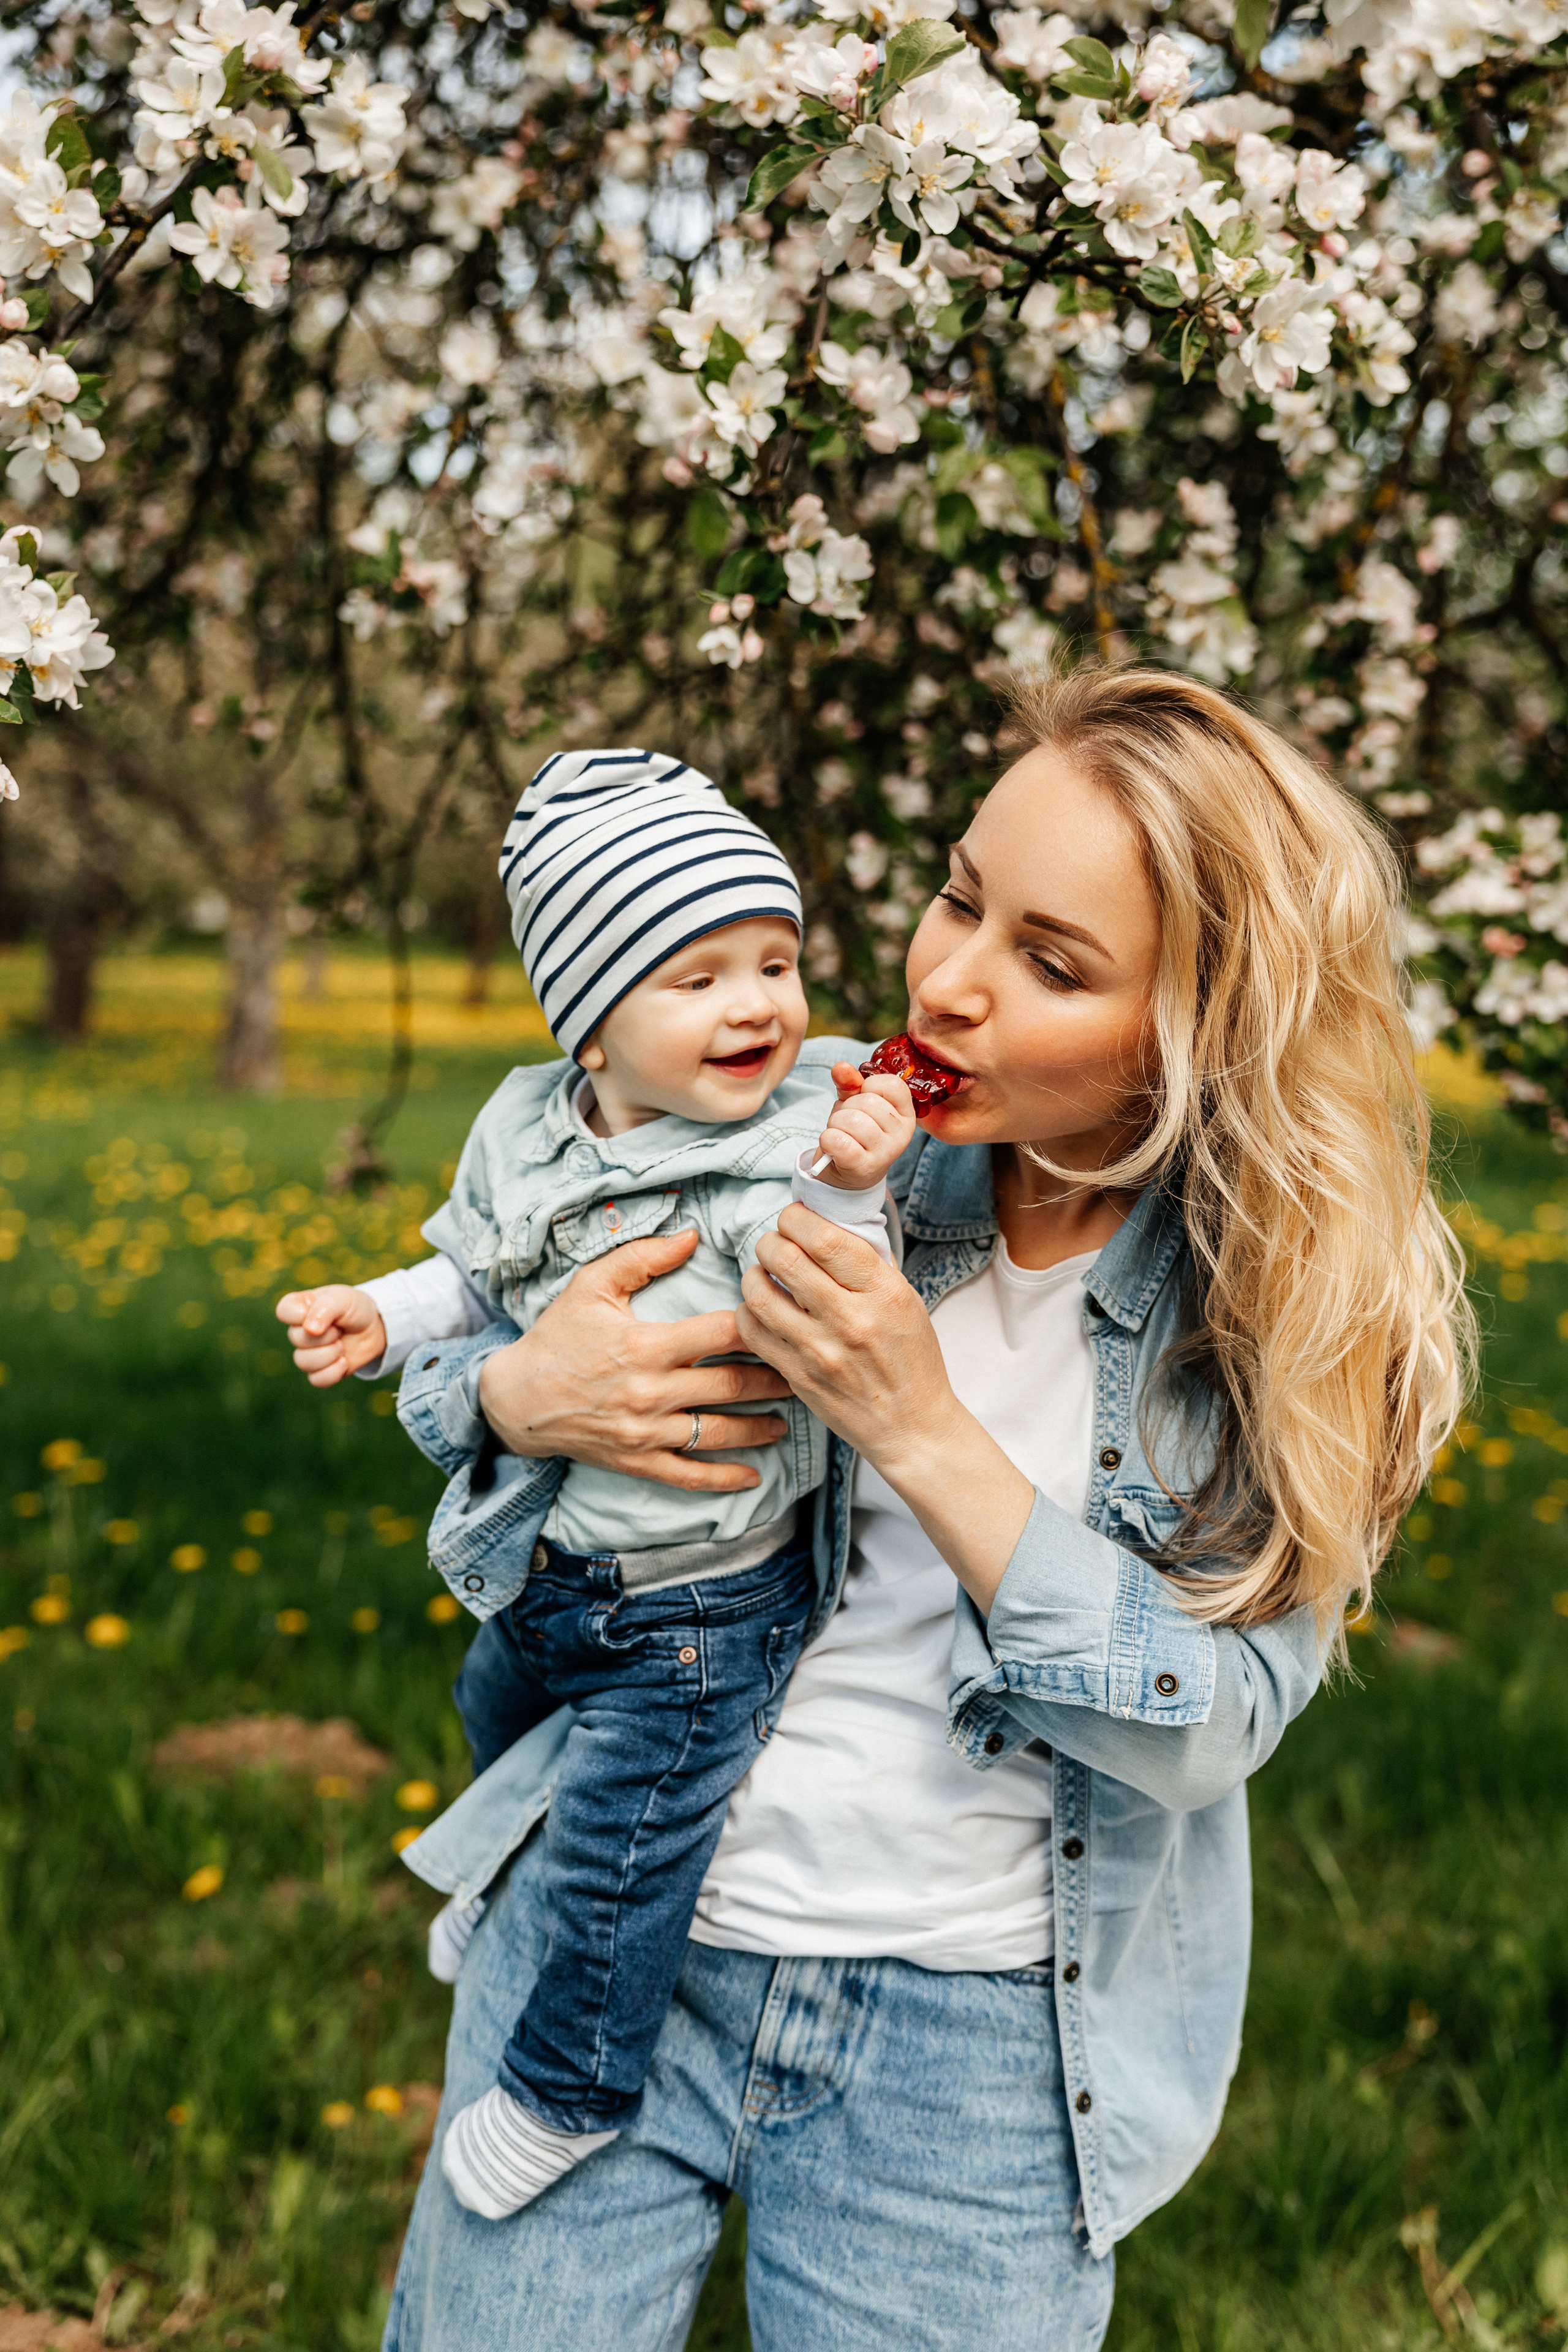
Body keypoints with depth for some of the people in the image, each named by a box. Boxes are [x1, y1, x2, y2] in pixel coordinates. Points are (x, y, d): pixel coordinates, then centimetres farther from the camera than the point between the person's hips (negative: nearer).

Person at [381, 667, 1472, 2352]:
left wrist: (929, 1434, -25)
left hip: (979, 2046, -1)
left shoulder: (1295, 1309, -9)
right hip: (614, 1921, 2)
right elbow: (469, 1304, 8)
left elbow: (1212, 1727, -16)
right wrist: (520, 1390, -17)